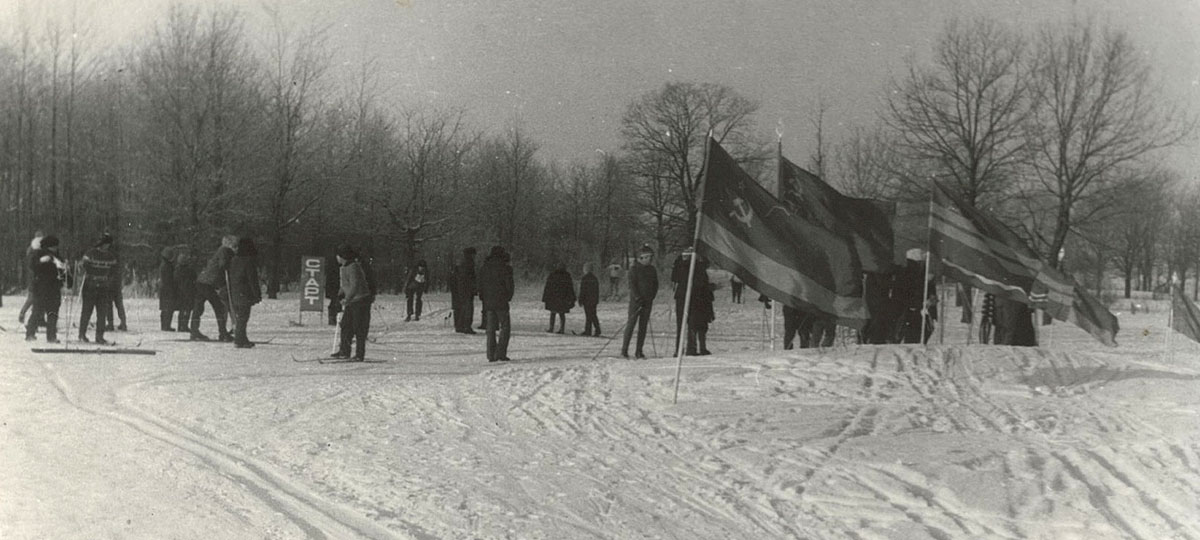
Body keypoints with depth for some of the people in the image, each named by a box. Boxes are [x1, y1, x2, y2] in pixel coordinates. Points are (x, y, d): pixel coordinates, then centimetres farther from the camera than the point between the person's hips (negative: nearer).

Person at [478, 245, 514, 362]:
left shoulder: (483, 268, 9)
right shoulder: (505, 268, -6)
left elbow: (480, 286, 11)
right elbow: (510, 285, -8)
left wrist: (483, 300, 16)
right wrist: (508, 297, 8)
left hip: (488, 303, 5)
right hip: (501, 302, -5)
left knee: (491, 328, 9)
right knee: (505, 327, 2)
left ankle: (491, 355, 5)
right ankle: (501, 354, -7)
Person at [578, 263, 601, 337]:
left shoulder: (584, 278, -13)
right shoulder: (595, 278, 10)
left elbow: (582, 291, -14)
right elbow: (597, 290, 15)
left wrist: (580, 301, -9)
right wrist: (597, 299, 21)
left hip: (587, 300, -7)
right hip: (594, 300, 7)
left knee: (588, 316, -3)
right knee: (593, 315, 12)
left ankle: (588, 331, -1)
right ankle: (597, 330, 9)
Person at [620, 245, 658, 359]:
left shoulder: (652, 270, 11)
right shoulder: (634, 269, -5)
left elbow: (655, 285, 17)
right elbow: (632, 285, -10)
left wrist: (651, 297, 5)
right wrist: (638, 298, -16)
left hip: (648, 302, 5)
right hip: (635, 301, -5)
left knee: (643, 326, 4)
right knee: (631, 324, -6)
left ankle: (639, 352, 8)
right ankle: (624, 350, -3)